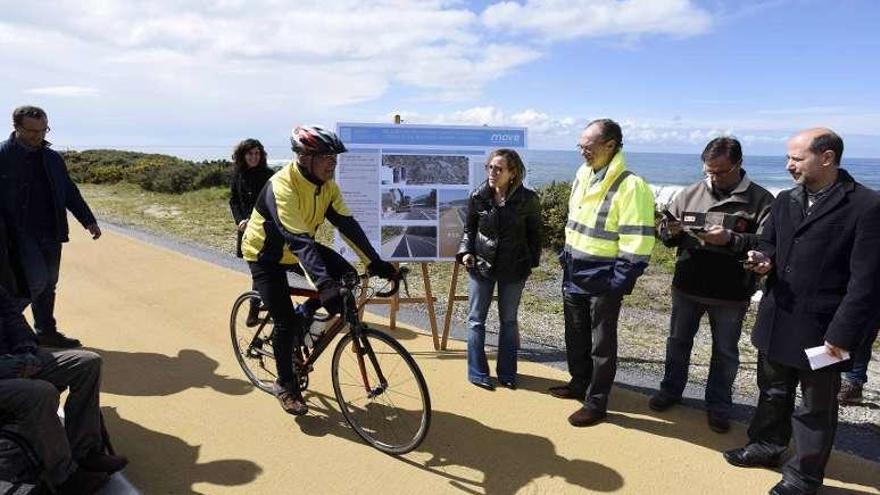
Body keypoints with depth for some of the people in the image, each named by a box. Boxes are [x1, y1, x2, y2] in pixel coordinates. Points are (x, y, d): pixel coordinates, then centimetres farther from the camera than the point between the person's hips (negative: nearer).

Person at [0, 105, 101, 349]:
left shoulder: (53, 158, 11)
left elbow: (70, 192, 16)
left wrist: (88, 220, 8)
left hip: (51, 233, 5)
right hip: (21, 232, -5)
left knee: (48, 284, 11)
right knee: (37, 279, -16)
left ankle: (46, 332, 23)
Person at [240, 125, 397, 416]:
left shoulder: (327, 186, -12)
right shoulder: (282, 187, -33)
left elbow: (347, 224, -15)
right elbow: (297, 240, -42)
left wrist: (375, 262, -25)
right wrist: (324, 285, -51)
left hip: (299, 246, 6)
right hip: (265, 255, -6)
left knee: (346, 275, -12)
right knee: (286, 321, -9)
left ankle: (304, 321, 11)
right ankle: (285, 385, 14)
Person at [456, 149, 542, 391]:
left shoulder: (527, 199, -10)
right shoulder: (478, 196, -6)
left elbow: (534, 233, 2)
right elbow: (469, 228, 6)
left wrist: (533, 261, 0)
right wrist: (466, 251, -8)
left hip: (514, 268, -1)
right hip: (481, 264, 1)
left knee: (508, 320, 12)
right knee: (476, 319, 6)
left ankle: (507, 372, 25)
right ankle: (477, 372, 18)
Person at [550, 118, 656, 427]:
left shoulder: (630, 186, -19)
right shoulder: (583, 175, 6)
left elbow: (636, 242, -21)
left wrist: (620, 282, -21)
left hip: (603, 280, -7)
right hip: (575, 274, 8)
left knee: (601, 343, 7)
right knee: (576, 335, 21)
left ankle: (596, 402, 21)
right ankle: (579, 383, 40)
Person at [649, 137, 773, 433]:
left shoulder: (760, 200, -7)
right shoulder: (691, 193, 3)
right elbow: (665, 231, 6)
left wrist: (731, 239, -29)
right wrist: (671, 231, -16)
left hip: (731, 293, -3)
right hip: (687, 286, 3)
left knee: (725, 352, 12)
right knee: (678, 341, 17)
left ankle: (718, 405, 30)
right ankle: (671, 390, 36)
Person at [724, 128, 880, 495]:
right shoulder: (785, 200, 5)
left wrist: (842, 335, -19)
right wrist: (764, 259, -7)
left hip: (822, 329, -6)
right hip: (777, 320, 6)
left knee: (816, 407, 12)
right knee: (773, 391, 23)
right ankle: (766, 445, 43)